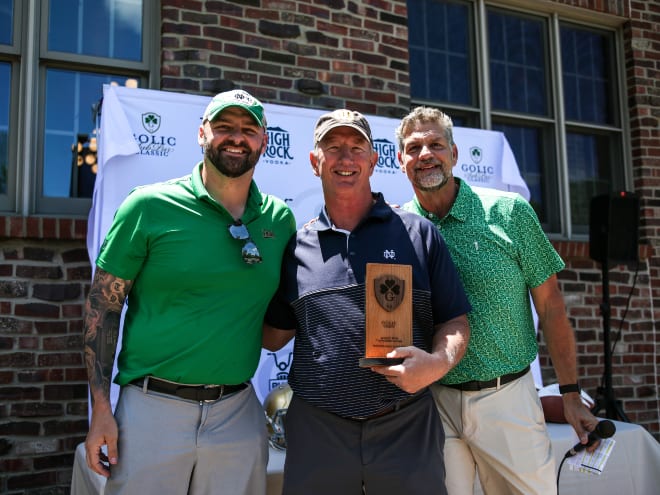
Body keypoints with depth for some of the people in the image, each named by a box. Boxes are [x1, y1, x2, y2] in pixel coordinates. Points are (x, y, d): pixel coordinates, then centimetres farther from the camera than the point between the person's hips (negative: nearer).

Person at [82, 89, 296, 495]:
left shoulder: (281, 219, 3)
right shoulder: (150, 206, -7)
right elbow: (103, 305, -4)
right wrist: (101, 409, -8)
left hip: (239, 414, 3)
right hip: (152, 408, -3)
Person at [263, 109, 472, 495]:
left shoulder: (418, 233, 4)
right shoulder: (297, 247, 8)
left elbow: (455, 322, 5)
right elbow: (274, 336, 13)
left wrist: (439, 362, -16)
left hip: (407, 429, -1)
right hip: (316, 431, 1)